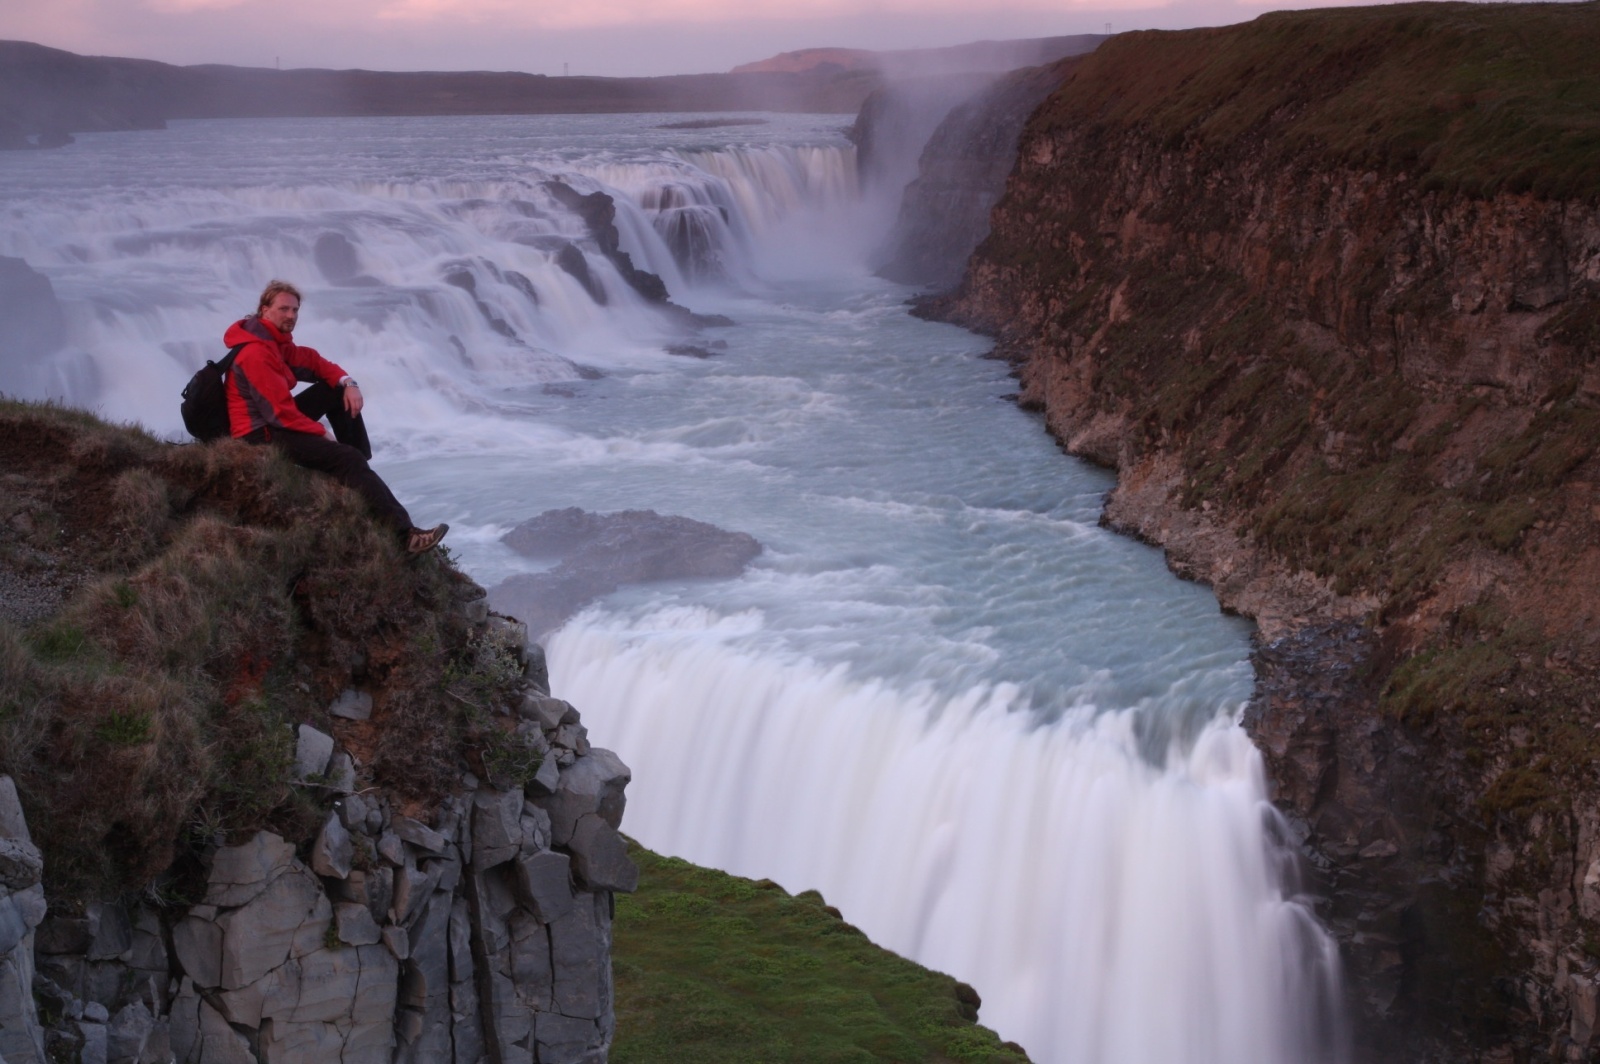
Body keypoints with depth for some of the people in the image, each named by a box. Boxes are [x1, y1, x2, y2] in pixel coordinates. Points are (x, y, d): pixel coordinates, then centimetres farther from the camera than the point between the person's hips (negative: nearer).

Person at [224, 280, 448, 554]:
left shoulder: (275, 340, 10)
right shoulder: (255, 353, -21)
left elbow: (314, 363, 13)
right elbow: (280, 411, -24)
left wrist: (348, 383, -8)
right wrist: (322, 433, -13)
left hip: (277, 418, 11)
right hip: (263, 435, -10)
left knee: (338, 390, 9)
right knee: (348, 458, -21)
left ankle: (362, 473, 5)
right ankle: (405, 533, -32)